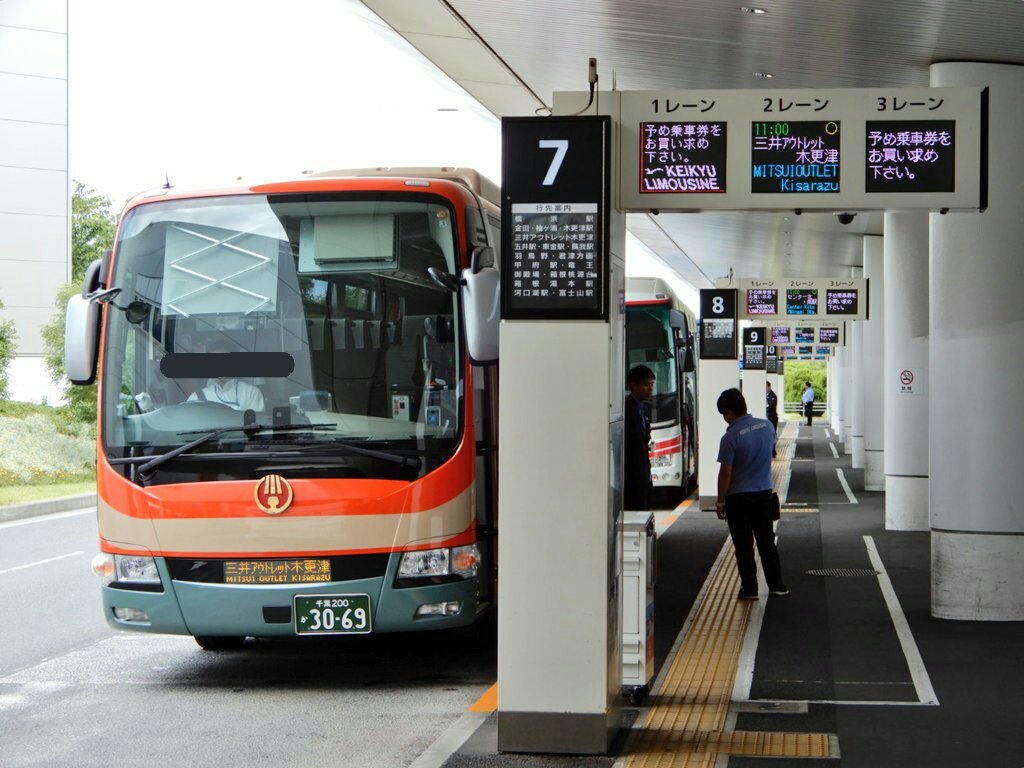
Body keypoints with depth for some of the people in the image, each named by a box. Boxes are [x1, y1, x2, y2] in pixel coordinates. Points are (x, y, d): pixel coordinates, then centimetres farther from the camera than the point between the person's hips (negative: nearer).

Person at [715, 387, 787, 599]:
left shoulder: (730, 437, -19)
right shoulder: (766, 426, -2)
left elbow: (726, 473, -15)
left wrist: (720, 502, -6)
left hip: (738, 497, -5)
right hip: (764, 493, 5)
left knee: (743, 545, 5)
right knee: (766, 540, 16)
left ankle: (749, 588, 9)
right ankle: (776, 584, 20)